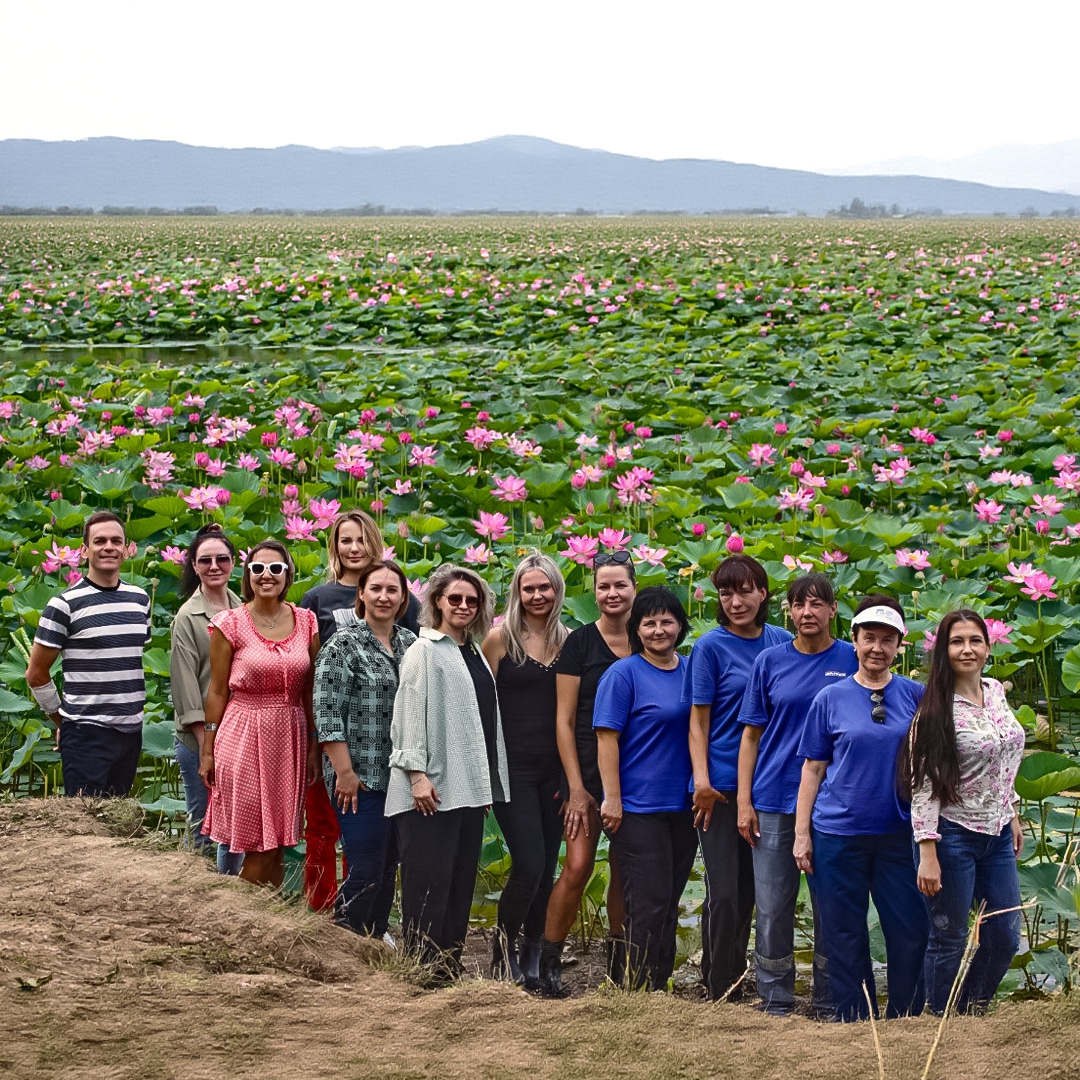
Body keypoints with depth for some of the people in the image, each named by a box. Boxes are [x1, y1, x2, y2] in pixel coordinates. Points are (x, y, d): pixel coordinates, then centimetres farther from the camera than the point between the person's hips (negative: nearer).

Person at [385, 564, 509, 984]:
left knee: (461, 883, 8)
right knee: (429, 884, -7)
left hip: (469, 787, 8)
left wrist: (489, 786, 18)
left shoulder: (475, 654, 18)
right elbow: (410, 713, -10)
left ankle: (450, 970, 13)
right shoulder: (425, 651, -4)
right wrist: (416, 774, -17)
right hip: (432, 790, -7)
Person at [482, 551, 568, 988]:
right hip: (512, 767, -4)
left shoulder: (566, 640, 9)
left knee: (546, 868, 6)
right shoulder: (500, 637, -2)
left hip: (554, 767, 4)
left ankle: (533, 961, 19)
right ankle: (503, 950, 10)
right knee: (529, 864, -12)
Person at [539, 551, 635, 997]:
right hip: (589, 771, -3)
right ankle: (548, 964, -3)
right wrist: (576, 787, -10)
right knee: (578, 867, -12)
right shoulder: (580, 642, -3)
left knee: (626, 871, 8)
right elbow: (564, 720, -4)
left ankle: (618, 960, 23)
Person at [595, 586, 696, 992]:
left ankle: (659, 986, 18)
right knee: (649, 903, -8)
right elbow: (607, 738, -9)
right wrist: (612, 798, -14)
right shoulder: (623, 674, -6)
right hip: (638, 807, -6)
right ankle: (637, 991, -1)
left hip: (683, 806, 6)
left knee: (669, 902, 10)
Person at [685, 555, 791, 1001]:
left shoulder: (782, 643, 7)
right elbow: (698, 720, -4)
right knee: (725, 892, -5)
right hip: (722, 786, -4)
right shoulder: (711, 646, -4)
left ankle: (737, 979, 23)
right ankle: (717, 991, 4)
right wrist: (701, 779, -14)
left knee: (752, 888, 10)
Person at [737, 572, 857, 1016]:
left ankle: (830, 1003, 15)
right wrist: (744, 801, 0)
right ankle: (776, 1003, 13)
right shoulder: (770, 661, 5)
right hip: (774, 800, 1)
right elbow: (752, 734, 7)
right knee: (773, 906, 2)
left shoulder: (851, 660, 2)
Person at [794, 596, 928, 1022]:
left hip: (899, 831, 1)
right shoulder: (831, 698, 2)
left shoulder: (915, 695, 5)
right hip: (839, 832, -1)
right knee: (845, 936, 5)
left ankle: (904, 1023, 13)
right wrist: (802, 834, 1)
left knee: (910, 931, -1)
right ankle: (854, 1026, 16)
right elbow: (813, 768, 5)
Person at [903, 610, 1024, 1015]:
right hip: (953, 836, -7)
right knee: (949, 940, 3)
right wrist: (928, 853, -20)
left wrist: (1012, 816, 18)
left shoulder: (996, 693, 6)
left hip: (997, 834, 7)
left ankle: (972, 1011, 30)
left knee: (1005, 937, 11)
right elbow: (923, 785, -16)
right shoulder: (936, 709, -14)